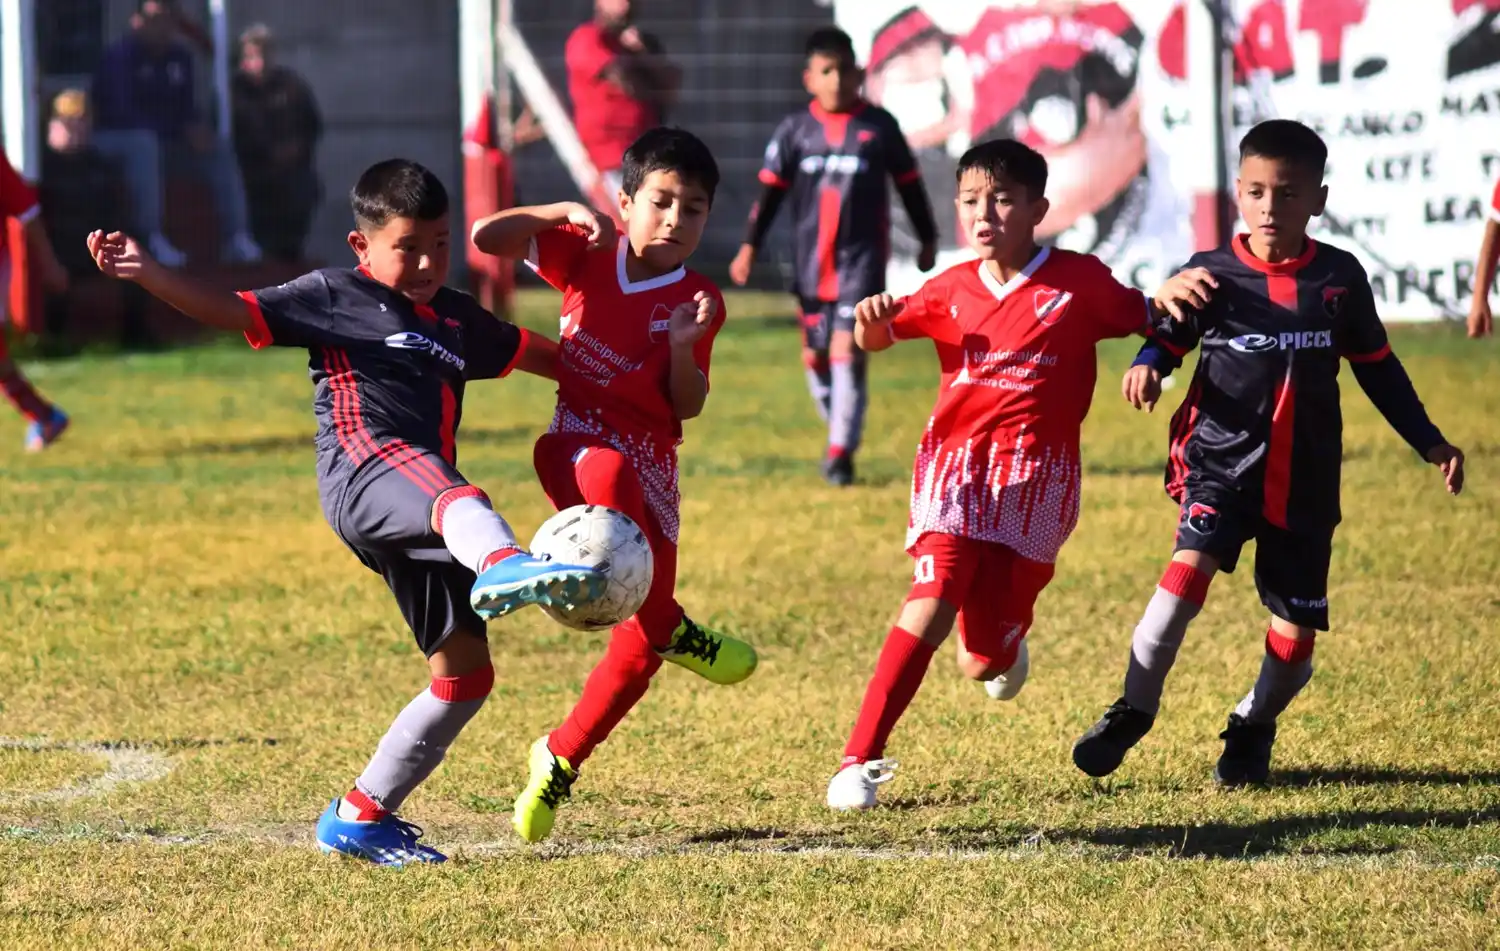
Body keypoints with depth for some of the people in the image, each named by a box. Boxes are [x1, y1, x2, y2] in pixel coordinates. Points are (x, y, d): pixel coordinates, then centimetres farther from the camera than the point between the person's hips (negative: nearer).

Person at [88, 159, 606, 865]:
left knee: (465, 673, 5)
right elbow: (235, 312, 1)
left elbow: (532, 352, 42)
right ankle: (502, 567, -80)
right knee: (457, 497, -42)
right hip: (364, 471, -8)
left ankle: (361, 815, 15)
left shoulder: (456, 318, 27)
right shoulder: (336, 297, 9)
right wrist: (146, 274, -12)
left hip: (417, 522, 8)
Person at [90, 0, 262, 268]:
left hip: (164, 138, 7)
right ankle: (153, 240, -47)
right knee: (144, 143, -40)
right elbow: (121, 113, -24)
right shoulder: (119, 57, -15)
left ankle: (236, 237, -16)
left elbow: (185, 107, 11)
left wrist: (194, 128, -15)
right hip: (117, 138, -7)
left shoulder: (180, 57, 8)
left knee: (217, 148, -9)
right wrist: (183, 130, -25)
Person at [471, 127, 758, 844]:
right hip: (578, 446, -2)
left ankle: (559, 761, 20)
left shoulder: (698, 300, 3)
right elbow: (488, 237, -3)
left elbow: (688, 407, 1)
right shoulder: (586, 255, 4)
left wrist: (684, 347, -18)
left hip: (650, 466, 2)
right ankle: (675, 630, -31)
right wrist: (565, 212, -14)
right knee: (609, 471, -42)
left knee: (640, 643, 0)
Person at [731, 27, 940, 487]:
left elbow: (910, 185, 10)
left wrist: (928, 240, 16)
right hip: (811, 262, 3)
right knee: (815, 355, 10)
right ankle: (840, 434, 31)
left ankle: (841, 452, -12)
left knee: (847, 351, -14)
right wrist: (750, 247, 1)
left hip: (862, 259, -3)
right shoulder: (795, 129, 3)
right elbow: (771, 191, 6)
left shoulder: (879, 126, 0)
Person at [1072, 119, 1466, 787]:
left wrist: (1429, 442, 14)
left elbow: (1377, 367, 14)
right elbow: (1167, 340, 2)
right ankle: (1133, 712, -15)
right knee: (1190, 568, -27)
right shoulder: (1211, 276, -4)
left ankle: (1253, 727, 32)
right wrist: (1146, 369, -22)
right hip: (1222, 461, -2)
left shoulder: (1340, 279, 2)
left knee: (1295, 635, 4)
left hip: (1304, 479, 2)